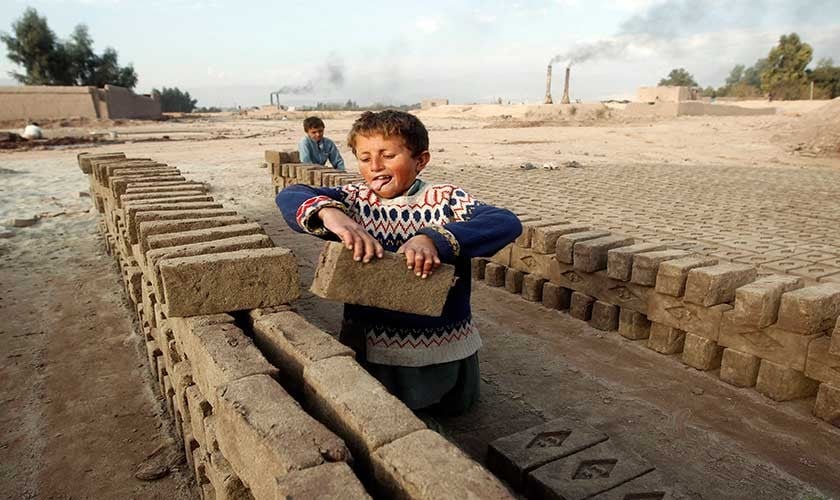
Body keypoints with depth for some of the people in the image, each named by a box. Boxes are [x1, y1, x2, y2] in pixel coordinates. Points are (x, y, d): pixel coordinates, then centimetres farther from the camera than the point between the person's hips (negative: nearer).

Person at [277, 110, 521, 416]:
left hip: (444, 347, -1)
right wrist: (328, 213, -41)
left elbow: (507, 223, -29)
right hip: (372, 345, 2)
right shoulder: (355, 199, -6)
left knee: (452, 407, 24)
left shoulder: (445, 199, -13)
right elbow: (289, 196, -18)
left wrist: (434, 238, -44)